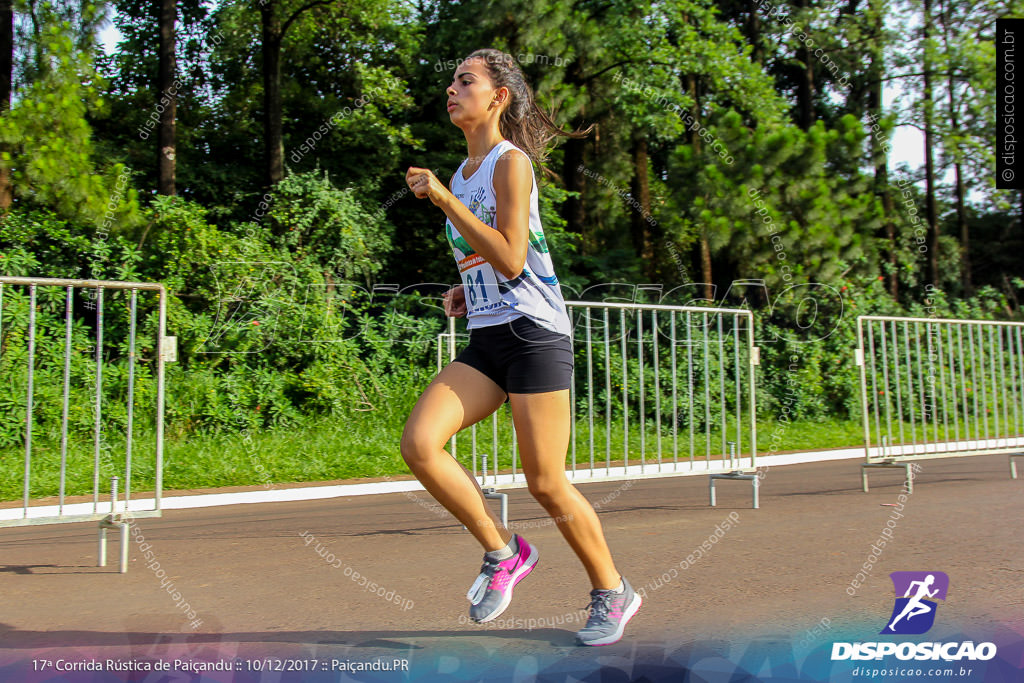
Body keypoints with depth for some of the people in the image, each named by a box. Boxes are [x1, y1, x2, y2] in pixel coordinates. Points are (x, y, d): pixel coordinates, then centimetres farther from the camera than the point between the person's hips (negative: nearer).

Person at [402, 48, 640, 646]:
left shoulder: (511, 162, -7)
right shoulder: (463, 173, 18)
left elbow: (511, 261, -18)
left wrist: (444, 200, -18)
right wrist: (465, 290, 10)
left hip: (534, 333, -7)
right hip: (485, 339, 7)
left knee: (545, 482, -3)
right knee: (419, 443, -12)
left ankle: (613, 592, 19)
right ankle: (503, 551, 6)